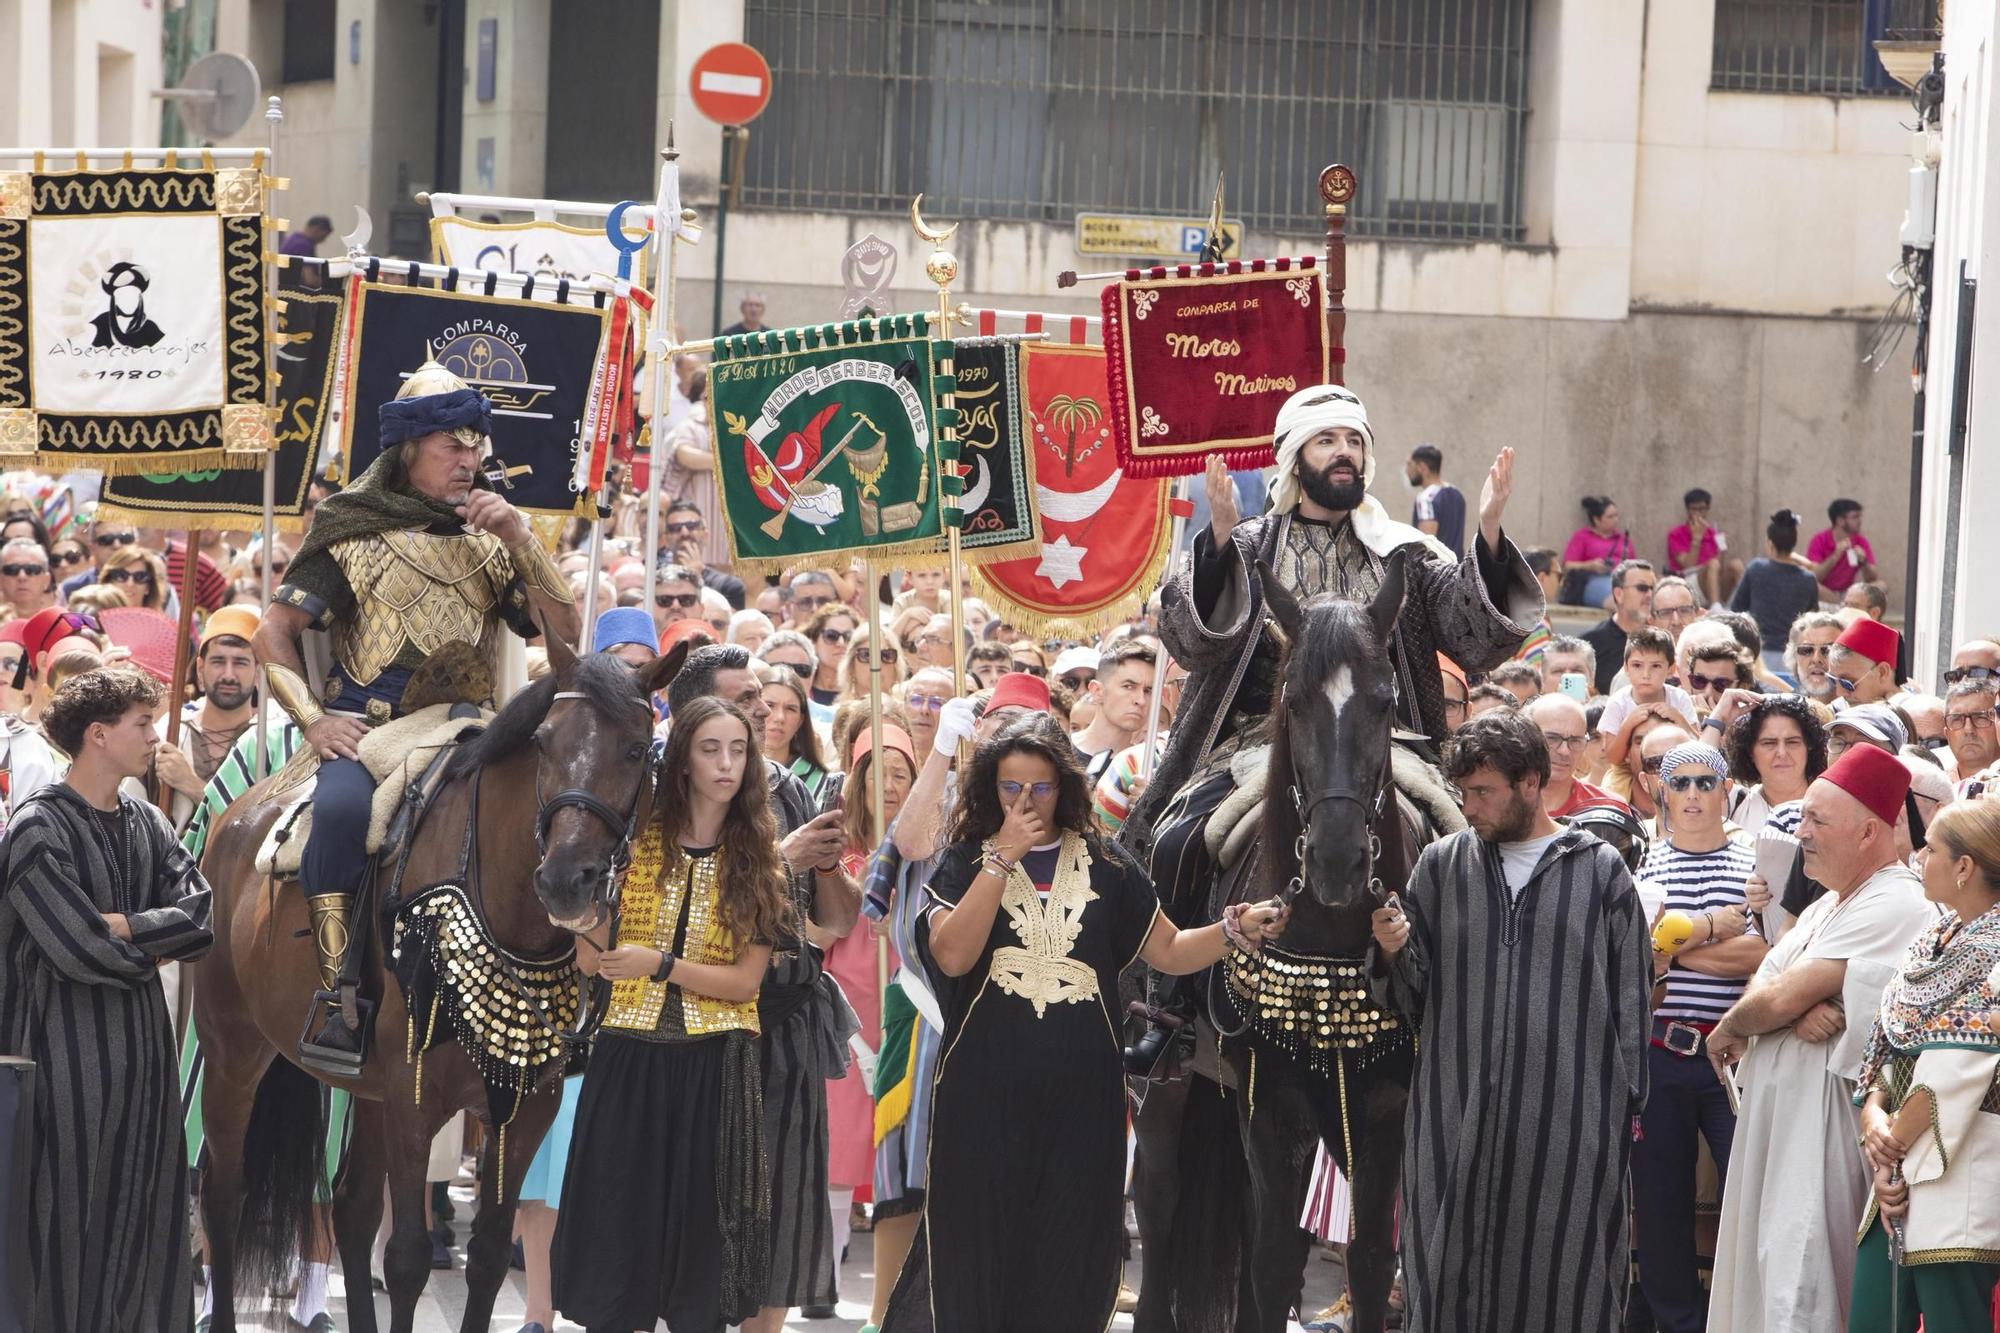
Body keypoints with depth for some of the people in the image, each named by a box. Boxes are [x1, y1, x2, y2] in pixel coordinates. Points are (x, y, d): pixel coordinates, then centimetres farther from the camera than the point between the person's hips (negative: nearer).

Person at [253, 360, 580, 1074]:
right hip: (365, 730, -4)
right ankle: (337, 990, -30)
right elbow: (274, 631, 4)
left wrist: (519, 540, -4)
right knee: (345, 806, -36)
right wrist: (312, 719, -10)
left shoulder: (487, 544, 17)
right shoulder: (355, 537, 6)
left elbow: (562, 632, 8)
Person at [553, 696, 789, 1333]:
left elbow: (746, 979, -5)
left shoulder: (757, 857, 2)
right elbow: (591, 957, -4)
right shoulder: (634, 840, 2)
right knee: (616, 1218, 1)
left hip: (713, 1067, 0)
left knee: (699, 1230, 2)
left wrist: (660, 965, -18)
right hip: (629, 1060, 0)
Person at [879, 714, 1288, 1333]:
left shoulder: (1104, 865, 10)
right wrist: (1004, 857, -12)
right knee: (974, 1254, 0)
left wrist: (1235, 929, -8)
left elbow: (1167, 950, 10)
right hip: (985, 1093, -2)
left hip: (1081, 1098, 2)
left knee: (1067, 1258, 3)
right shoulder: (967, 863, 5)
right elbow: (952, 954, -11)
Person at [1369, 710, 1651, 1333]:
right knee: (1451, 1280, 3)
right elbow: (1413, 997, 10)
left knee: (1562, 1279, 1)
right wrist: (1394, 953, -10)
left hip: (1571, 1117, -2)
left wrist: (1627, 1104, 2)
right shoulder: (1440, 865, 10)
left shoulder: (1600, 871, 4)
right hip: (1456, 1115, 2)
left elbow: (1630, 996, 6)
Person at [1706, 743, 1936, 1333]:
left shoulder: (1892, 906, -16)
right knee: (1767, 1276, 12)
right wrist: (1801, 1012, -14)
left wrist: (1728, 1031, 2)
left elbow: (1780, 998, -19)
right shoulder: (1828, 905, 18)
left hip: (1829, 1122, -10)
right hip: (1776, 1113, 10)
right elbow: (1763, 986, 9)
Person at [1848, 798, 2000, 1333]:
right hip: (1899, 1170, 8)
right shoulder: (1940, 936, 13)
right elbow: (1886, 1041, 11)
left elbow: (1951, 1074, -17)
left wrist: (1895, 1149, -9)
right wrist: (1874, 1112, -5)